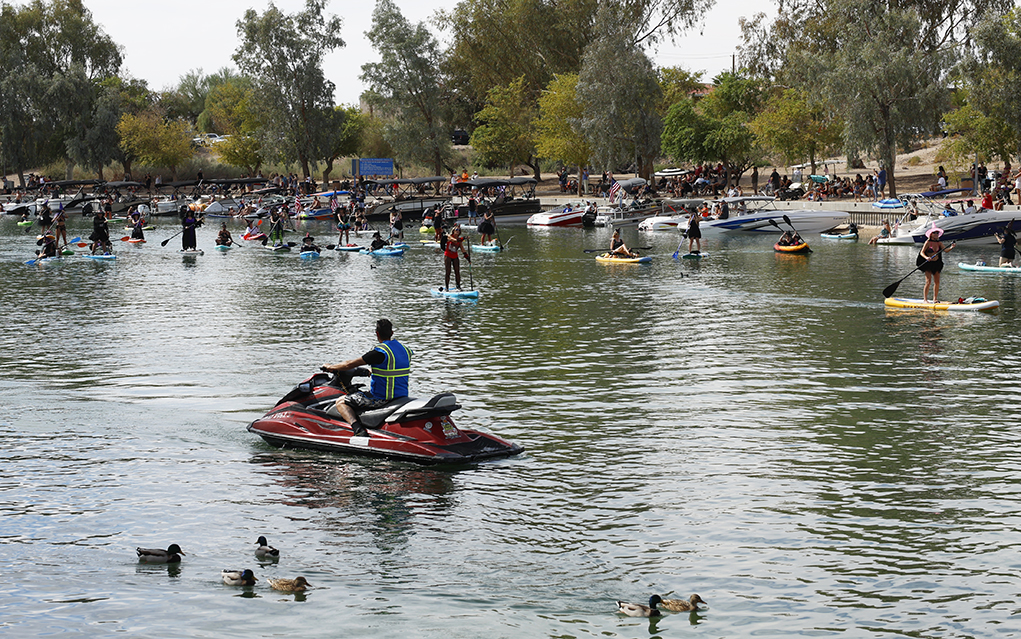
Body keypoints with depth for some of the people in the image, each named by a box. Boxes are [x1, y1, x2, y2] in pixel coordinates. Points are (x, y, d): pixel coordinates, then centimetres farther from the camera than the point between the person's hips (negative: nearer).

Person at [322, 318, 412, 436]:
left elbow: (350, 365, -13)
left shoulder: (380, 352, -18)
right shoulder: (406, 350, 5)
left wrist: (330, 367, 3)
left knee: (341, 402, 2)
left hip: (381, 399, -8)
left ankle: (357, 428, -20)